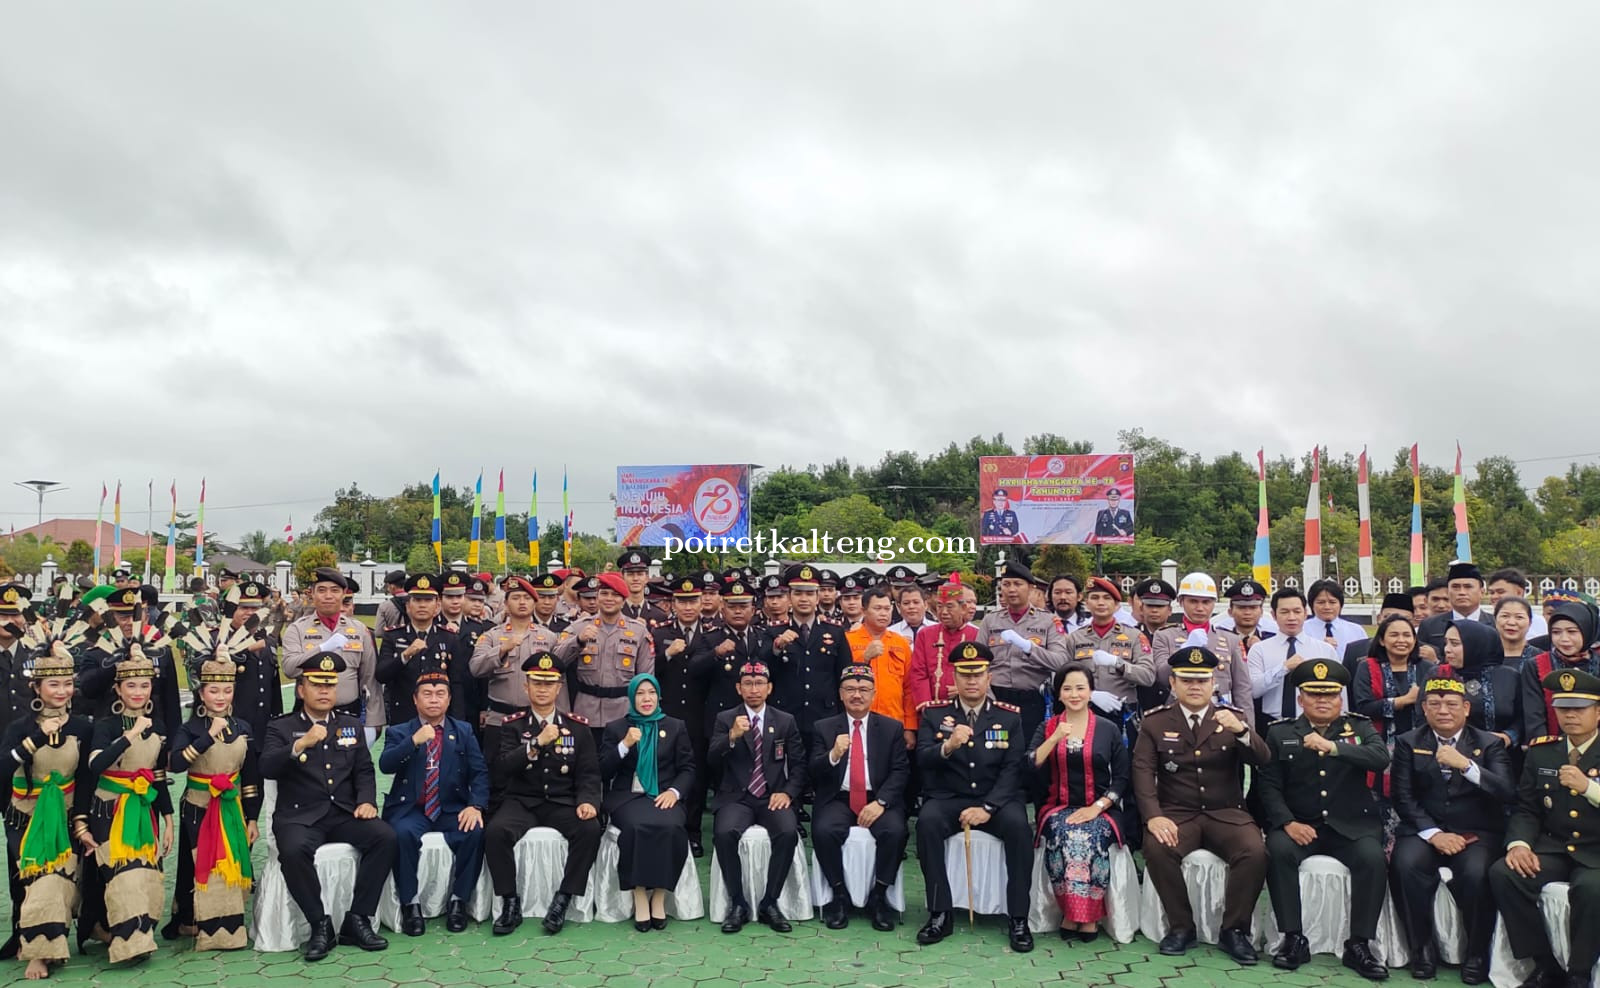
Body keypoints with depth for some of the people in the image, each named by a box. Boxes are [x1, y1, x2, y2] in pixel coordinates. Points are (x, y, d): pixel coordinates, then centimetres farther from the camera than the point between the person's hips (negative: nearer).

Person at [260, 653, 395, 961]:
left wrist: (366, 801, -8)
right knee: (293, 850, -35)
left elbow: (364, 771, 11)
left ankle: (357, 920, -13)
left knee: (385, 837, -24)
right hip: (300, 815, -3)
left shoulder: (352, 725, 17)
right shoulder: (281, 728, 7)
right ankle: (320, 924, -15)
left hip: (345, 813, 3)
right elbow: (266, 768, -10)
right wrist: (300, 745, -27)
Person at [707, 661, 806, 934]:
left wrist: (787, 792, -10)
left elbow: (798, 765, 9)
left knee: (788, 832, -30)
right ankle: (737, 903, -13)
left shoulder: (786, 722, 10)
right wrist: (732, 737, -22)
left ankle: (769, 903, -12)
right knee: (724, 833, -31)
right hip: (735, 798, 0)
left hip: (773, 798, 1)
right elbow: (712, 761, -4)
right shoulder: (725, 719, 6)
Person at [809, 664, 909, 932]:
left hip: (878, 800, 0)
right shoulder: (824, 728, 8)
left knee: (895, 831, -29)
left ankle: (879, 896, -8)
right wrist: (833, 755, -21)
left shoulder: (892, 728, 9)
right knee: (823, 830, -30)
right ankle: (839, 894, -8)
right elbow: (812, 774, 1)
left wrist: (880, 802, -16)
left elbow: (901, 771, 1)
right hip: (838, 799, 0)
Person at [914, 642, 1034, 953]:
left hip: (997, 800, 0)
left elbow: (1013, 769, -4)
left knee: (1019, 826, -30)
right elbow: (922, 759, -6)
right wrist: (947, 747, -29)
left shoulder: (1010, 716, 5)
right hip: (948, 799, 0)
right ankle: (940, 915, -19)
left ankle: (1018, 918, -17)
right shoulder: (934, 713, 5)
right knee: (927, 822, -30)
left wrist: (987, 807, -18)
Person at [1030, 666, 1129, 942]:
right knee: (1063, 835, -33)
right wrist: (1056, 738, -15)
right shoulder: (1047, 728, 10)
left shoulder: (1109, 729, 8)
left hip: (1100, 810, -1)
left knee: (1090, 837, -34)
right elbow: (1030, 768, -4)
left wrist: (1096, 807, -11)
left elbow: (1122, 777, 3)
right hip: (1059, 808, 1)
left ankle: (1089, 915, -21)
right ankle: (1071, 912, -21)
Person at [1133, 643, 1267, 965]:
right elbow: (1143, 771, -5)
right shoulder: (1154, 721, 4)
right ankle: (1181, 926, -7)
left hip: (1226, 813, 1)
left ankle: (1234, 929, -5)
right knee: (1156, 848, -30)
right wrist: (1154, 816, -23)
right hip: (1176, 812, -1)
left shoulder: (1233, 716, 7)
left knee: (1255, 852, -27)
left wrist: (1241, 731, -29)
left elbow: (1262, 760, -7)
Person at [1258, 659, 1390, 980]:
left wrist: (1333, 747, -25)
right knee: (1278, 851, -29)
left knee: (1372, 857, -28)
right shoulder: (1280, 732, 7)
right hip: (1299, 823, 0)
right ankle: (1294, 939, -17)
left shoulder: (1360, 727, 9)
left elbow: (1381, 758, -12)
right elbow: (1269, 785, 0)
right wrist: (1288, 822, -16)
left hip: (1352, 824, 0)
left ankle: (1359, 944, -14)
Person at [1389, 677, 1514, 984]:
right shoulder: (1408, 743, 7)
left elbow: (1507, 793, -9)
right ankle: (1422, 947, -10)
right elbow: (1404, 797, 0)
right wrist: (1433, 833, -14)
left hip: (1477, 832, -1)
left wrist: (1466, 764, -23)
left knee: (1476, 873, -32)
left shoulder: (1490, 744, 6)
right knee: (1405, 866, -30)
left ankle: (1477, 953, -8)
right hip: (1425, 829, 1)